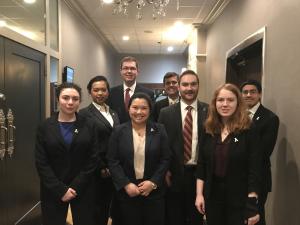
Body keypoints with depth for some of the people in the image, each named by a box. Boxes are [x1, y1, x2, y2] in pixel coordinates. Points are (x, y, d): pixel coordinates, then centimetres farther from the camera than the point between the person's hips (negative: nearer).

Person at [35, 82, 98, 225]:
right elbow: (41, 163, -4)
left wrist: (75, 187, -10)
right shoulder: (45, 127, -2)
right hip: (53, 191, 0)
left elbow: (92, 160, -3)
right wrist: (61, 190, -11)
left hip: (82, 189, 0)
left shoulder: (88, 126, -1)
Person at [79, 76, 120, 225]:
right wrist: (100, 168, -13)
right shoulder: (84, 114, -9)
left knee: (107, 206, 16)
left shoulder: (114, 114, 12)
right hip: (97, 170, -6)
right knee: (96, 208, 8)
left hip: (113, 169, 6)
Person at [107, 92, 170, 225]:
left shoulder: (159, 130, 0)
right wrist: (126, 184, -12)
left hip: (154, 191, 0)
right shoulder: (119, 131, -1)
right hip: (126, 192, 0)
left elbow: (165, 159, -2)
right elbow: (112, 161, -4)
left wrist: (153, 182, -11)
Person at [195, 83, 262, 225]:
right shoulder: (208, 130, 1)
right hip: (212, 197, 4)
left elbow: (254, 170, -12)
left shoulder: (248, 132, -10)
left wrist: (252, 205, -15)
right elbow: (201, 165, 4)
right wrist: (199, 194, 0)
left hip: (239, 199, -3)